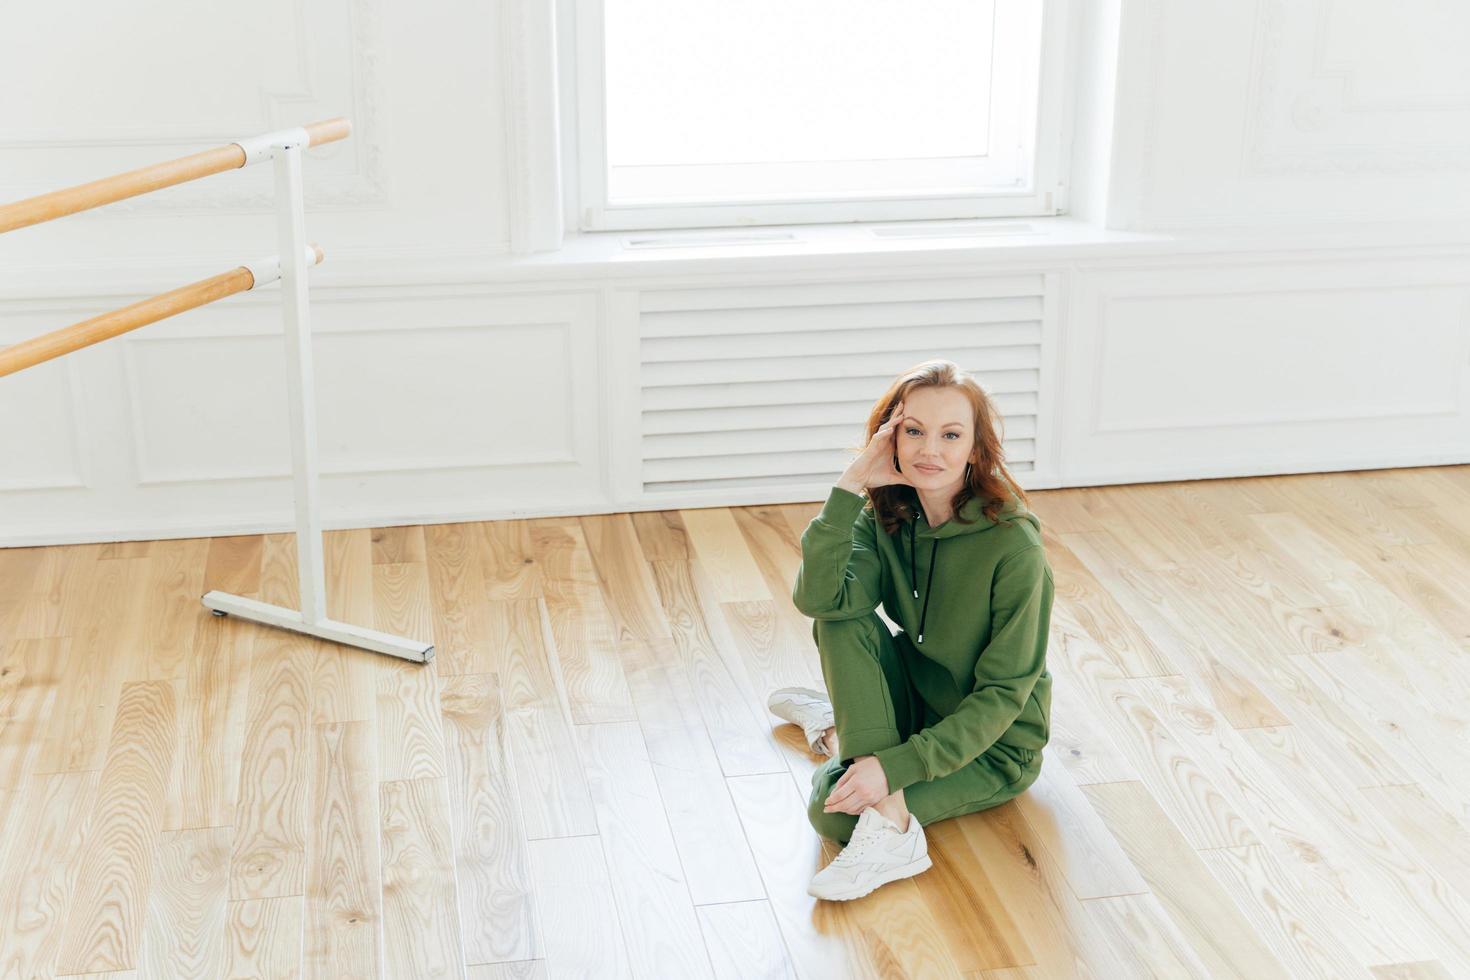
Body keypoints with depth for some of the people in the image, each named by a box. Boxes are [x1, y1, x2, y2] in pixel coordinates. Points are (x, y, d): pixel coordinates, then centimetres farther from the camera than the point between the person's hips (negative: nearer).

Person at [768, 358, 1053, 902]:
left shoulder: (1014, 545, -25)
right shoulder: (885, 516, -9)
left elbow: (1003, 694, -23)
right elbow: (817, 598, -27)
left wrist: (894, 765, -30)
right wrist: (849, 487, -32)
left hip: (995, 745, -6)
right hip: (919, 701, 6)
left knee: (834, 809, -25)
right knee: (841, 621, -24)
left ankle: (835, 729, 2)